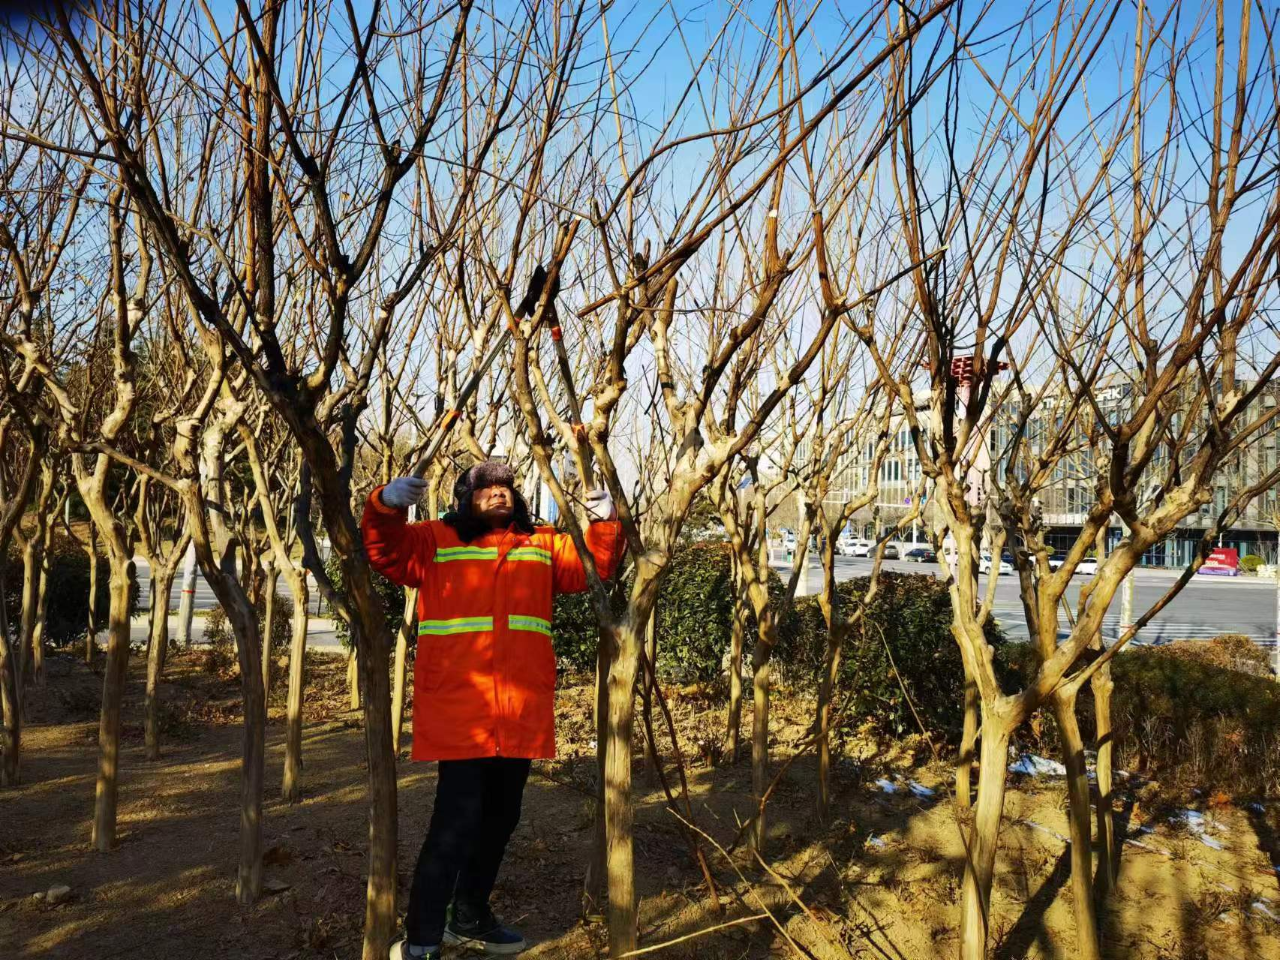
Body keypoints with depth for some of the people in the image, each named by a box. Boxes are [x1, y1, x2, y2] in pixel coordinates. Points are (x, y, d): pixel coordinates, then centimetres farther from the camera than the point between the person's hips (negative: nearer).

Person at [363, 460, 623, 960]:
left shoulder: (543, 545, 16)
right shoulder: (436, 540, 5)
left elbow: (594, 566, 14)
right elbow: (384, 550, -3)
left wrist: (605, 524, -3)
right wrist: (386, 506, -22)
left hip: (521, 710, 5)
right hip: (458, 706, -5)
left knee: (500, 817, 17)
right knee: (457, 819, -10)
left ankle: (470, 916, 36)